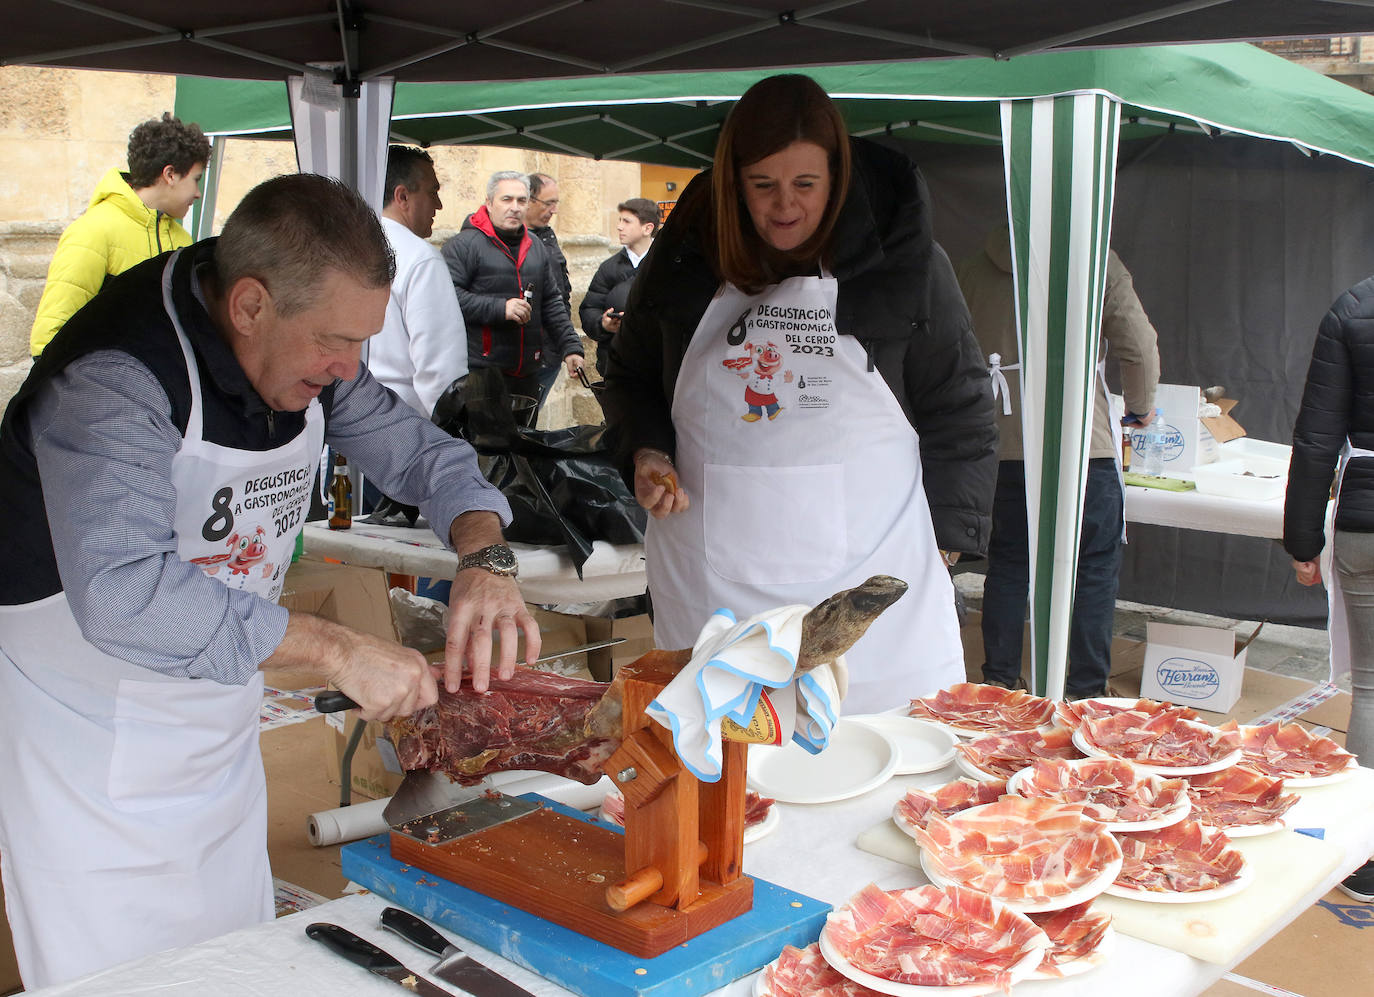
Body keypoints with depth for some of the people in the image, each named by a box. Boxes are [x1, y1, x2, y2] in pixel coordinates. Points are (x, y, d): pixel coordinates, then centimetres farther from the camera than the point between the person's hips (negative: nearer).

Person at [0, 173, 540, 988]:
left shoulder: (306, 352, -4)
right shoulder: (113, 381, -29)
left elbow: (421, 452, 5)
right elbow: (122, 594, -40)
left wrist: (485, 560, -15)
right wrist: (336, 650, -39)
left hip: (219, 724, 7)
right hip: (89, 739, -7)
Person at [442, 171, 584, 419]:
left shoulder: (535, 247, 18)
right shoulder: (464, 244, -5)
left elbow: (552, 303, 22)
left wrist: (570, 347, 12)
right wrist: (499, 308, -21)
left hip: (526, 371, 7)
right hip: (478, 369, -7)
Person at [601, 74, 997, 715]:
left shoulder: (903, 260, 1)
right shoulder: (687, 259, 6)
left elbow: (959, 409, 6)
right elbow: (630, 375, 21)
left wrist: (943, 537, 0)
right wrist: (646, 453, 2)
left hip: (871, 578, -1)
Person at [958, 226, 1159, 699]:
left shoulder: (973, 269, 7)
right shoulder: (1097, 262, -2)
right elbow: (1139, 346, -3)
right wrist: (1140, 407, 15)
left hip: (1002, 445, 3)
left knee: (1007, 566, 14)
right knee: (1093, 569, 8)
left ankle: (1000, 683, 20)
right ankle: (1086, 692, 11)